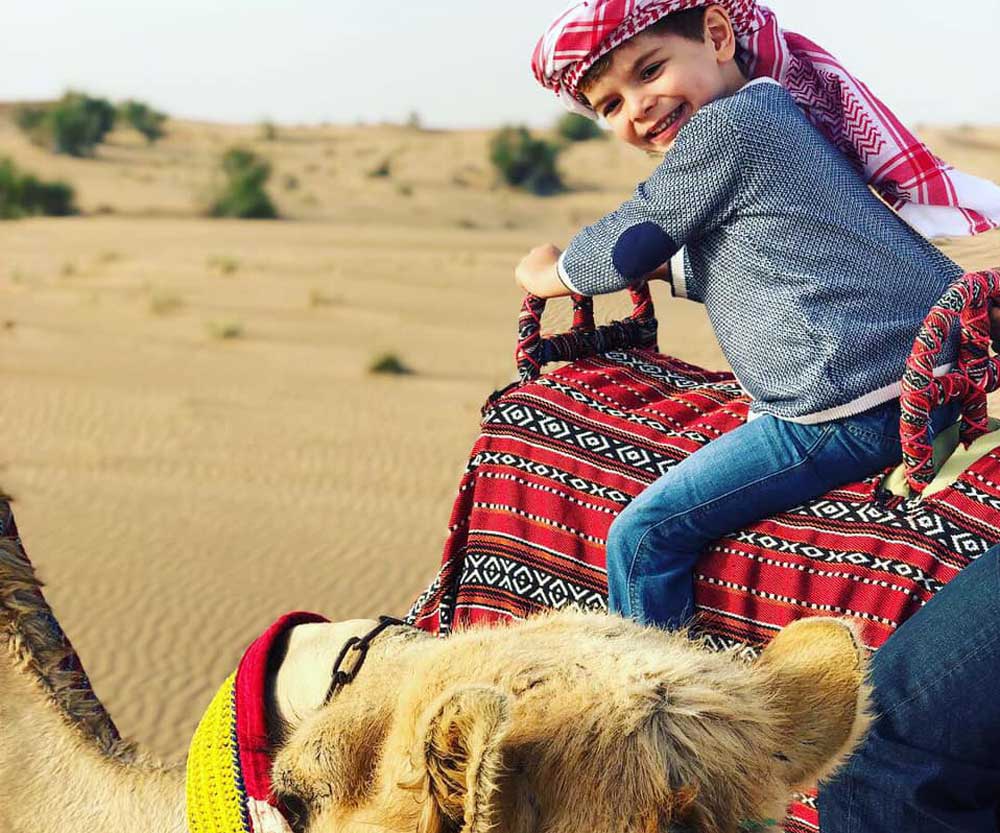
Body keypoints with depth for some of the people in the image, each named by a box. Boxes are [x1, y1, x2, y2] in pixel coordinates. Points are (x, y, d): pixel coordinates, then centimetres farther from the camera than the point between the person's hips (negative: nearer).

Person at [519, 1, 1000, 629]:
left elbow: (628, 243, 3)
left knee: (644, 537, -8)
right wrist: (662, 269, 37)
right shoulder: (778, 110, 21)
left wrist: (550, 274, 21)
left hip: (852, 407, -11)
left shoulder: (726, 124, -8)